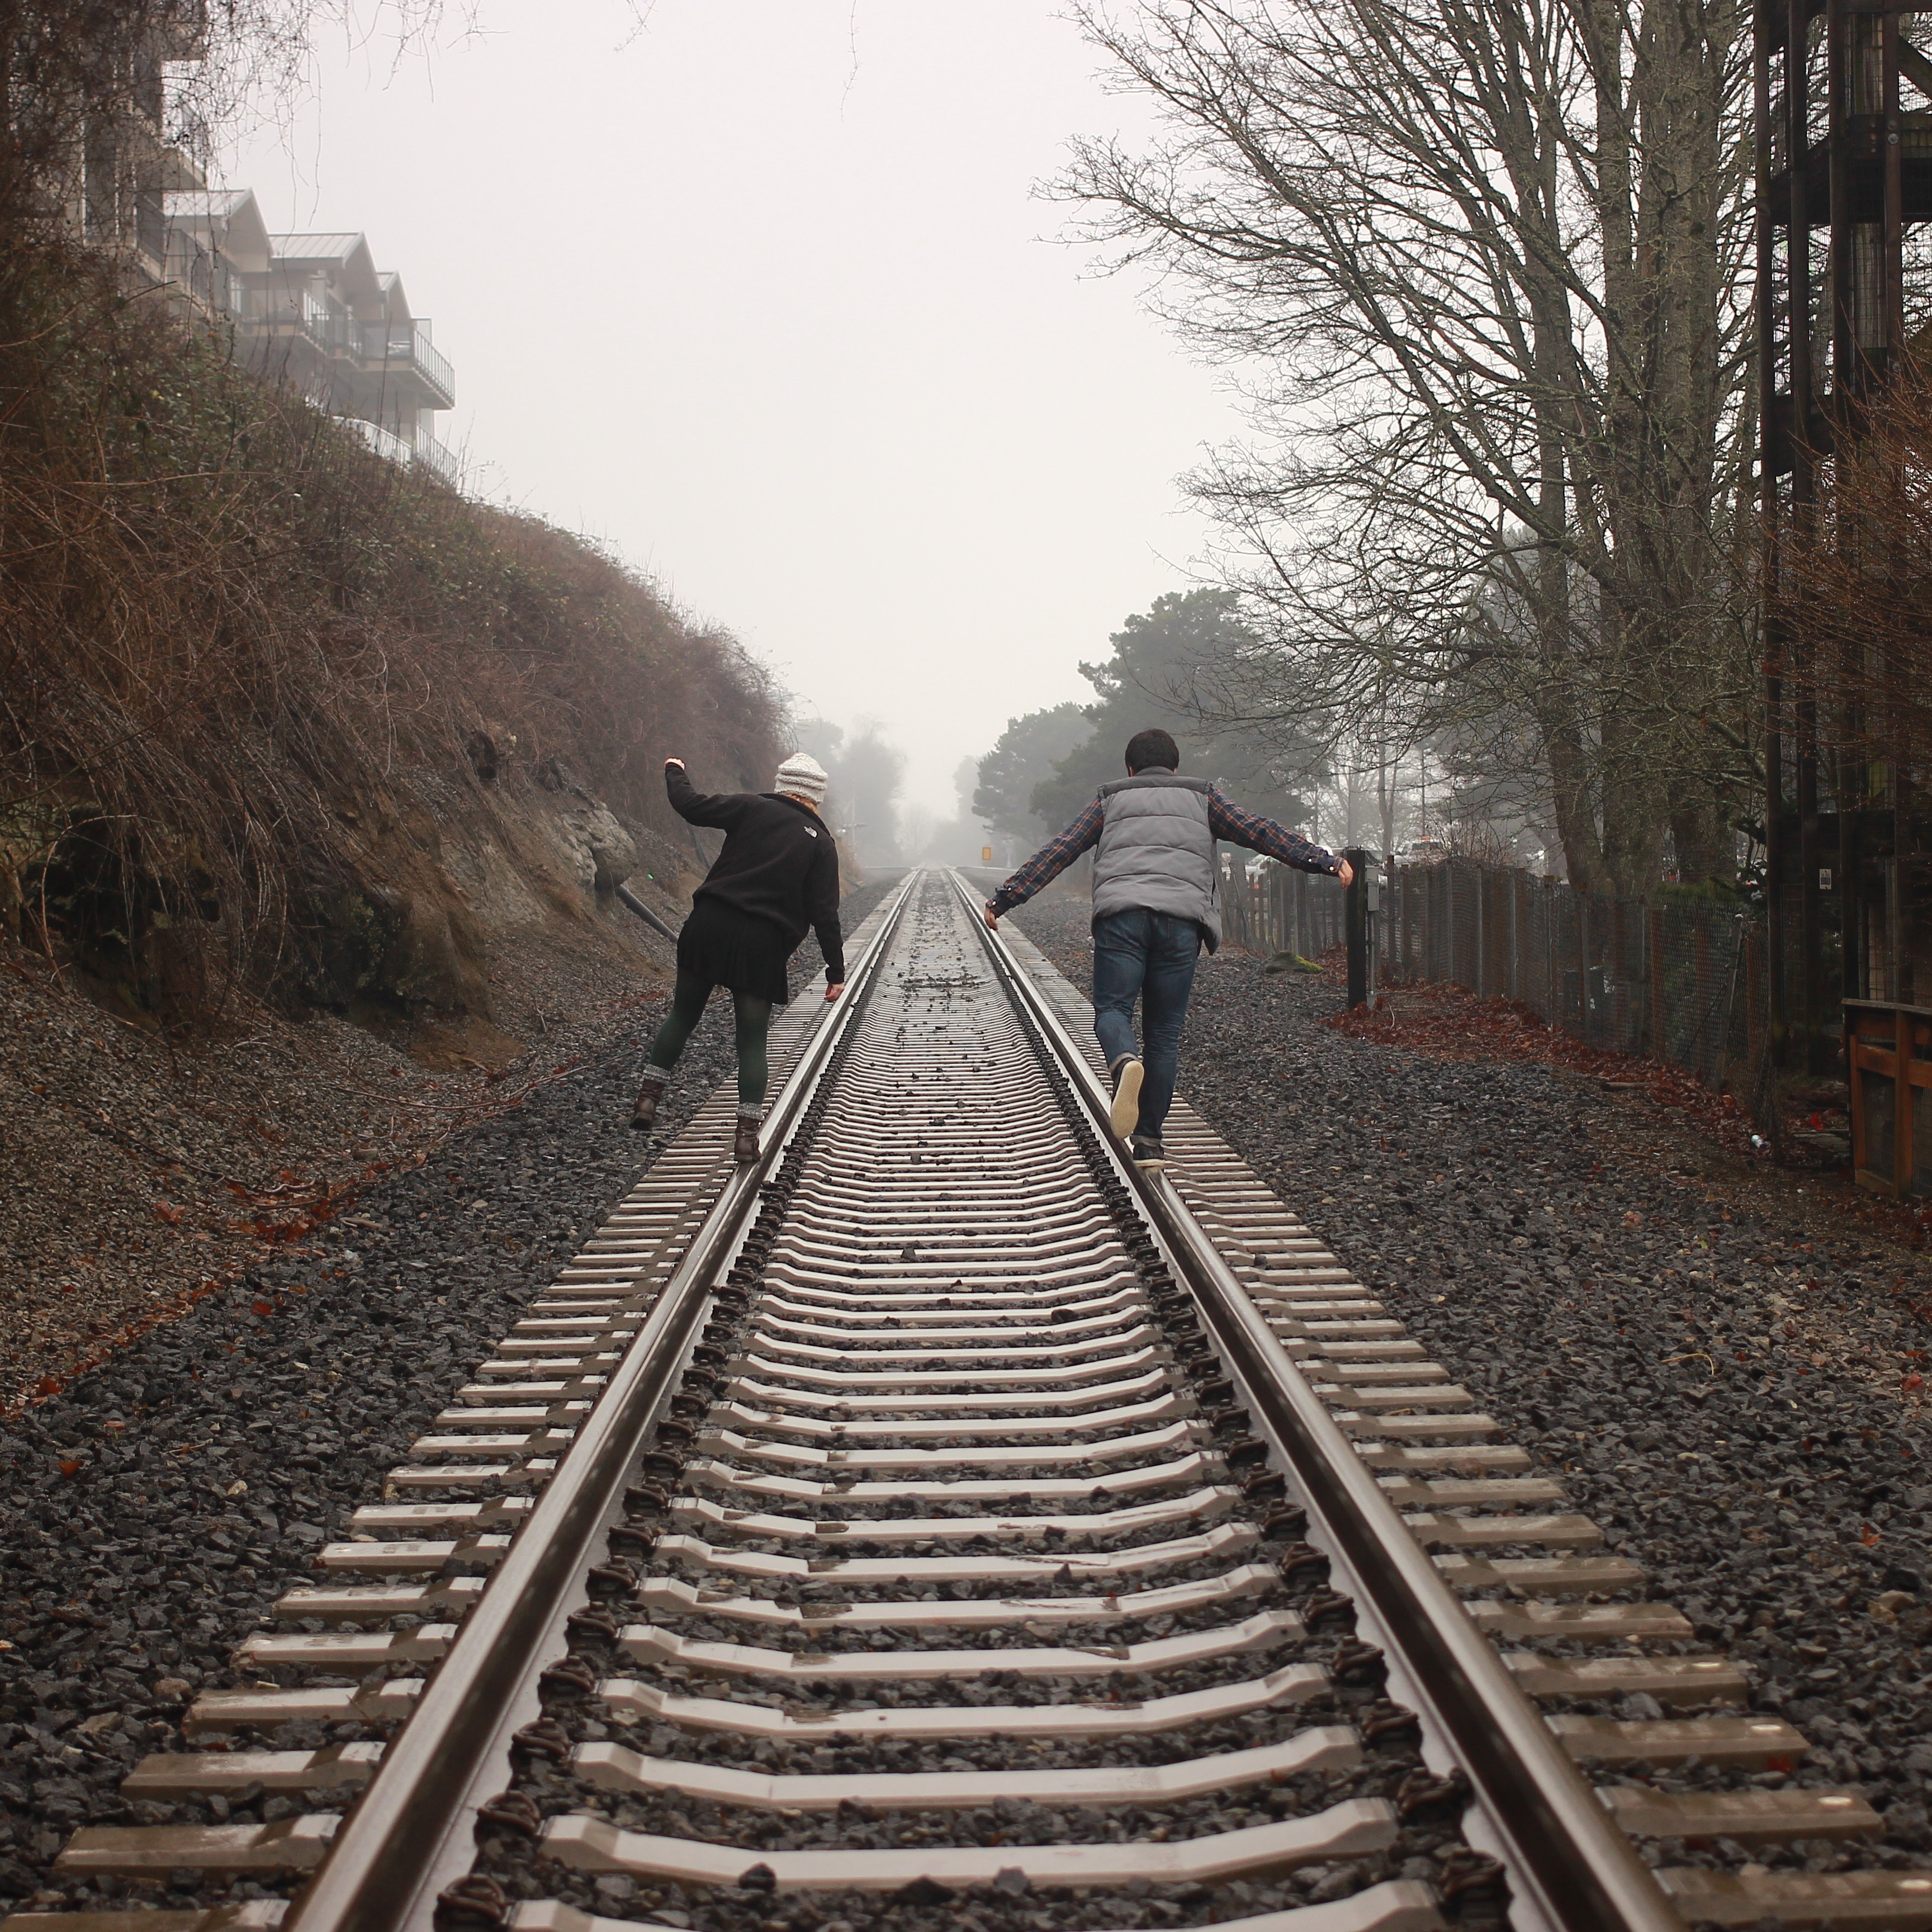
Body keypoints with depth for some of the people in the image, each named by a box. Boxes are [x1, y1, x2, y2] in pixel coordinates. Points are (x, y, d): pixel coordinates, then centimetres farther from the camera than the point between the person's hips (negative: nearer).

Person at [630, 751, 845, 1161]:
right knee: (752, 1041, 8)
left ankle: (648, 1097, 7)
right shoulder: (821, 843, 4)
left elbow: (690, 806, 3)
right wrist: (836, 970, 3)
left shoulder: (752, 808, 3)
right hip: (763, 945, 0)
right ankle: (748, 1133, 4)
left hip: (709, 928, 1)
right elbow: (824, 913, -1)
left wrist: (674, 773, 23)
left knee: (682, 1015, 16)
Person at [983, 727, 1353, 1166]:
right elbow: (1261, 832, 14)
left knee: (1112, 1009, 3)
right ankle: (1149, 1140, 4)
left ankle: (1124, 1063, -34)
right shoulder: (1201, 800, 25)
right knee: (1164, 1031, 7)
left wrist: (1006, 898, 22)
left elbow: (1058, 851, 20)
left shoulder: (1111, 801, 25)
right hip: (1181, 919, 1)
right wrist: (1324, 860, 10)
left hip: (1121, 913, -1)